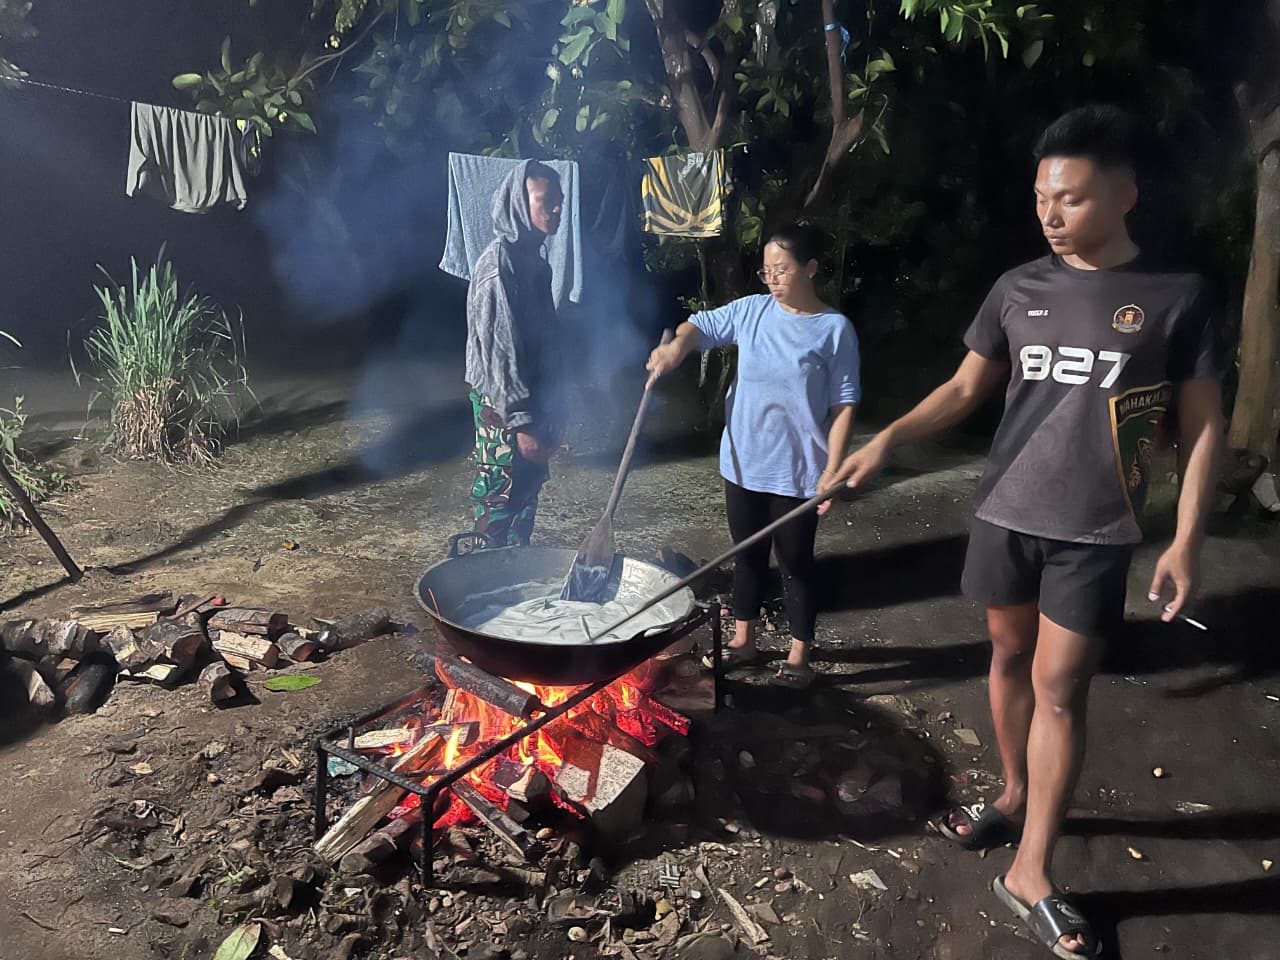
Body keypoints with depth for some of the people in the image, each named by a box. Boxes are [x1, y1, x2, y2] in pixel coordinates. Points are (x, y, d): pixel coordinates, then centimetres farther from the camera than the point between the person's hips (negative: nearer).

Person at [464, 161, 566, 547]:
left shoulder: (534, 260, 12)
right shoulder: (499, 261, -17)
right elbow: (499, 349, -21)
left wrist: (551, 411, 18)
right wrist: (521, 421, -22)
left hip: (532, 401, 9)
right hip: (502, 405, -9)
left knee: (527, 495, 17)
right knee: (499, 503, 0)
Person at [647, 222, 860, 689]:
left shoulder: (835, 329, -9)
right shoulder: (752, 311, 1)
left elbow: (843, 405, -9)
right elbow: (702, 326, 9)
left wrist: (832, 469, -13)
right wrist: (676, 346, -15)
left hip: (797, 471, -4)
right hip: (743, 463, 4)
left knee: (795, 563, 9)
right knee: (747, 555, 17)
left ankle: (799, 656, 24)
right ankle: (743, 641, 34)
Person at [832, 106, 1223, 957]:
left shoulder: (1176, 297, -4)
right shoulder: (1018, 290, 3)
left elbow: (1204, 424, -1)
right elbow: (966, 389, 7)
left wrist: (1187, 540, -7)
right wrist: (887, 439, -8)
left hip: (1095, 533, -3)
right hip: (1004, 514, 3)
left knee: (1059, 688, 0)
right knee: (1010, 657, 14)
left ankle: (1032, 874, 11)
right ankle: (1015, 796, 36)